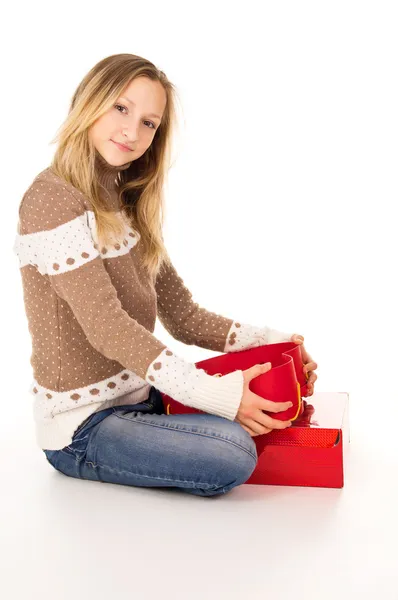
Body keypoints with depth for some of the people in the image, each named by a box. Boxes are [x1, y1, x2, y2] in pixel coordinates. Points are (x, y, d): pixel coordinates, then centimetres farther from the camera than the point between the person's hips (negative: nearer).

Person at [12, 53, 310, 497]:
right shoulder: (54, 199, -17)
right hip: (84, 426, -7)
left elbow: (184, 317, 7)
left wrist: (273, 342, -5)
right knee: (232, 454, -25)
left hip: (138, 396, 8)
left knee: (276, 411, 3)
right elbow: (107, 328, -24)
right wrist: (217, 394, -28)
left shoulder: (128, 204, 10)